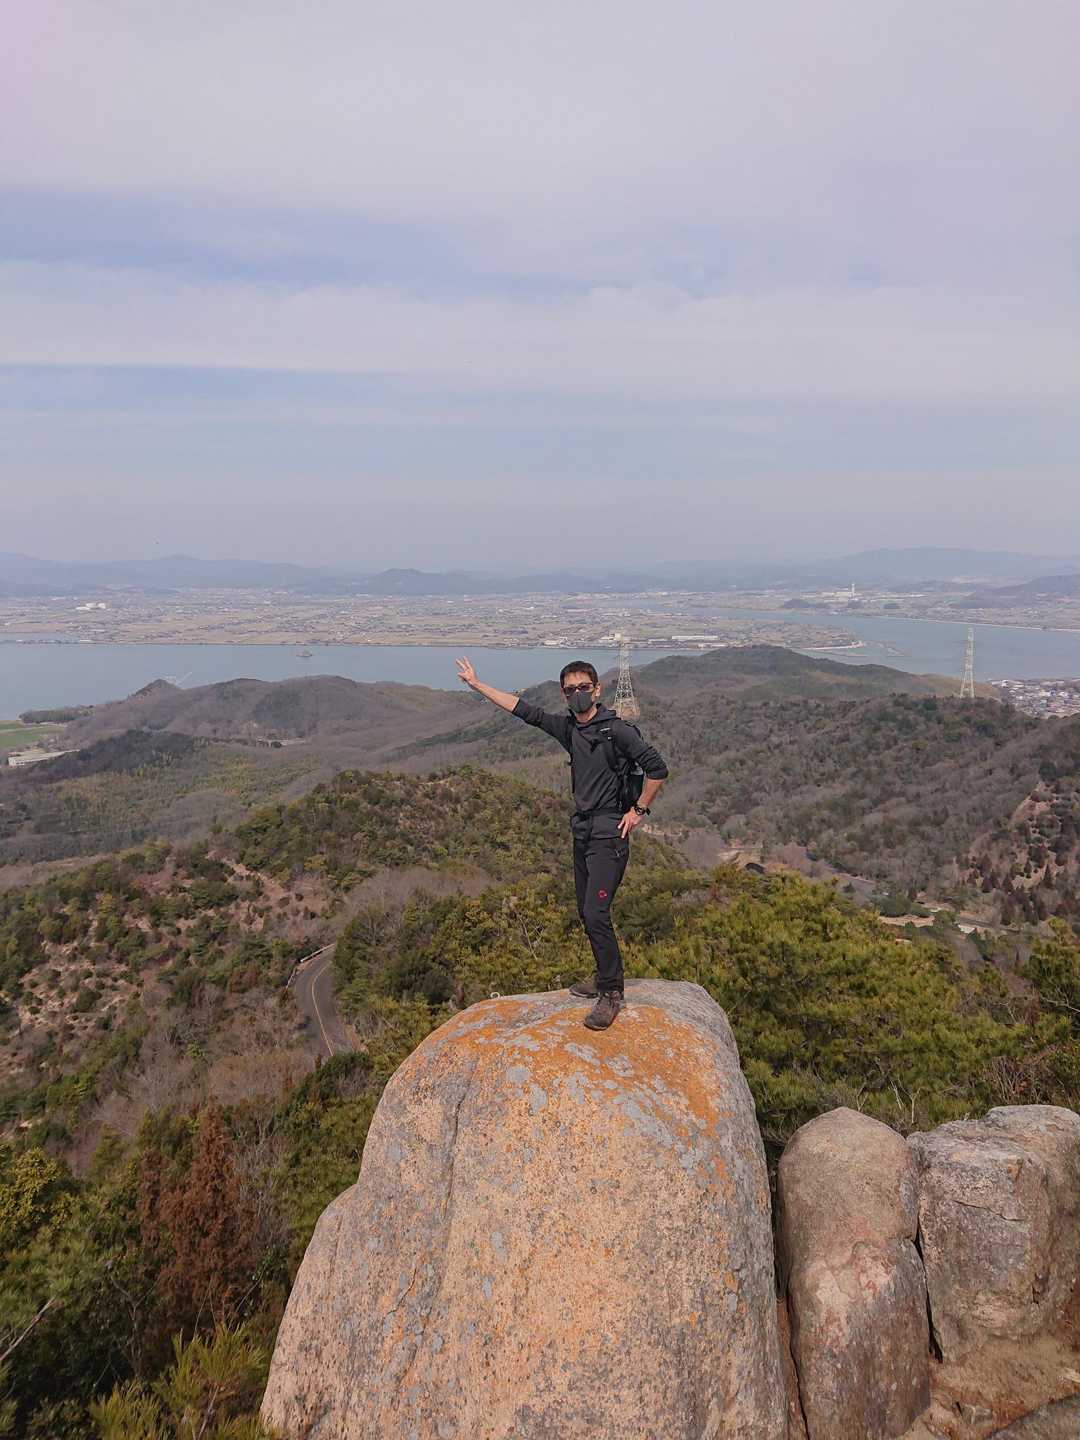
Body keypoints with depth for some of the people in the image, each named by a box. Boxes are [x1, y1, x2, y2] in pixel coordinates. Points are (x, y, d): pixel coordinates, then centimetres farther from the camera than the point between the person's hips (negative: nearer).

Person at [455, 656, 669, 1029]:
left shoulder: (616, 729, -13)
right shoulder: (567, 728, 8)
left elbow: (657, 769, -13)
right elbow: (524, 710, 13)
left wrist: (639, 811, -11)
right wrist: (478, 685, 16)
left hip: (609, 835, -8)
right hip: (582, 831, 8)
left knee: (596, 914, -14)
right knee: (587, 913, 14)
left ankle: (612, 993, -3)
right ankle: (604, 977, 30)